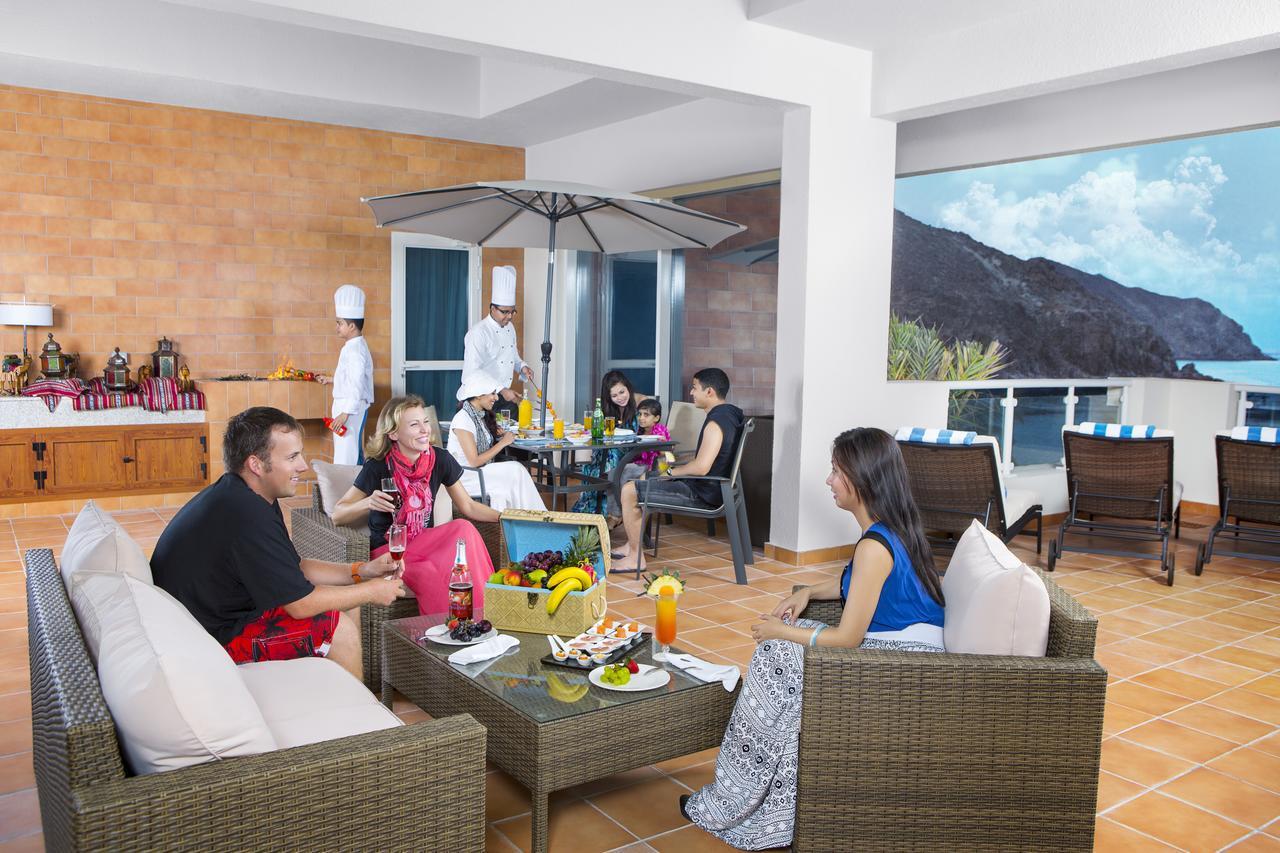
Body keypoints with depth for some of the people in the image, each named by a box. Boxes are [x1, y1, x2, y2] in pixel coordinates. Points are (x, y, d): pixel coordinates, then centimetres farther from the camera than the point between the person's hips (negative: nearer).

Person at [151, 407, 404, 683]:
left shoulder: (236, 494, 4)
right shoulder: (246, 515, -29)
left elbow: (295, 569, 12)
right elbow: (301, 604, -22)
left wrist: (360, 572, 0)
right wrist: (370, 591, -9)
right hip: (212, 637, -10)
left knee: (345, 603, 9)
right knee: (339, 627, -13)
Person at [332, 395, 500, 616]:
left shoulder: (439, 460, -2)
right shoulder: (378, 467, -14)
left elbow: (467, 506, 8)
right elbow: (337, 515, -10)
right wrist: (367, 504, -30)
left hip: (425, 542, 4)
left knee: (464, 528, -27)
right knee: (431, 576, -35)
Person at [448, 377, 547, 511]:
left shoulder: (481, 415, 11)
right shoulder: (462, 419, -16)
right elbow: (474, 462, -19)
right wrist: (503, 443, -14)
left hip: (482, 471, 7)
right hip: (465, 477, -7)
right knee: (516, 470, -22)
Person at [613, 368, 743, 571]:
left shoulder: (716, 422, -23)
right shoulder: (729, 414, 9)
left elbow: (701, 467, -31)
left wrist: (672, 471, -14)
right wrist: (678, 468, 10)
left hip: (702, 494, -10)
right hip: (712, 488, 10)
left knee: (629, 491, -7)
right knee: (644, 482, 23)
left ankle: (636, 558, 1)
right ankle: (632, 546, 25)